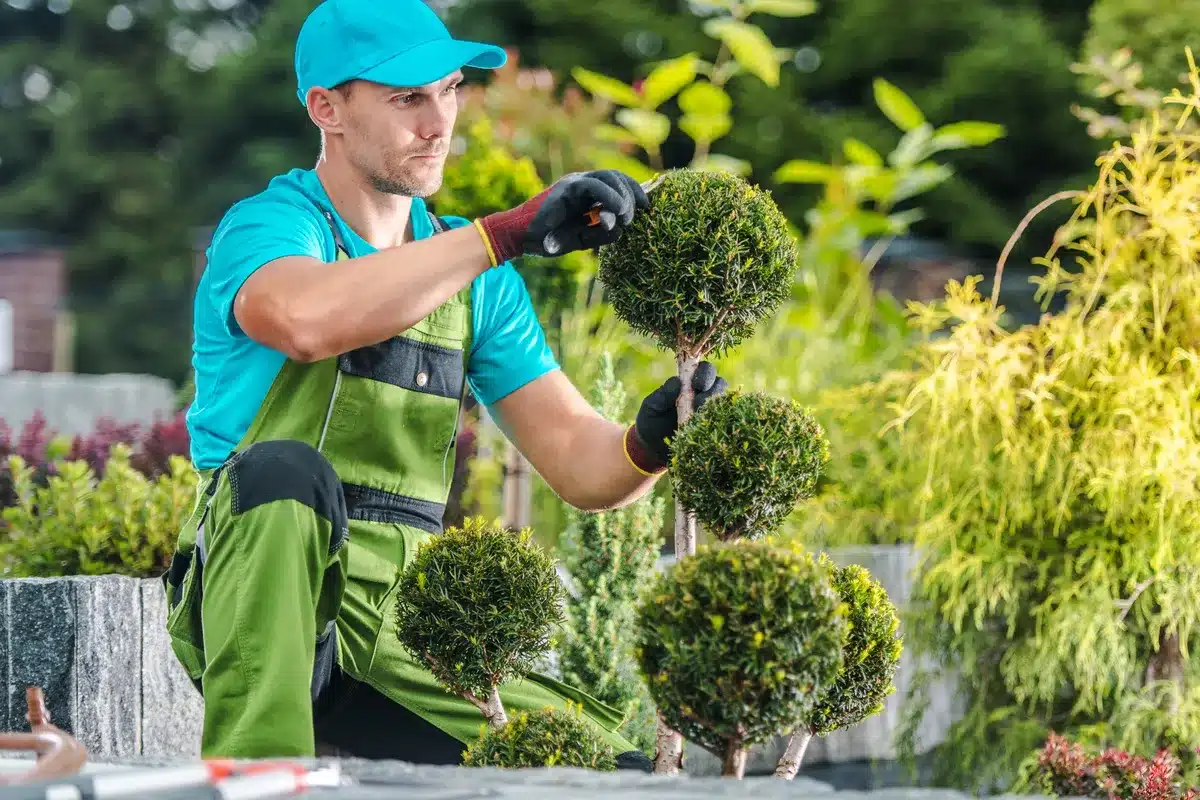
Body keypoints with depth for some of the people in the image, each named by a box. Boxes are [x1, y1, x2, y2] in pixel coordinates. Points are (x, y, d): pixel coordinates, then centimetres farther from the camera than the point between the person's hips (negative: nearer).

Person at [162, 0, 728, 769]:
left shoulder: (476, 277, 15)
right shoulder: (269, 225, -5)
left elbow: (579, 464, 9)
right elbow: (306, 318, -32)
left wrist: (647, 444, -15)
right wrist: (512, 231, -32)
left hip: (403, 635, 6)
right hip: (262, 601, -5)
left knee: (616, 771, -9)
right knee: (285, 469, -37)